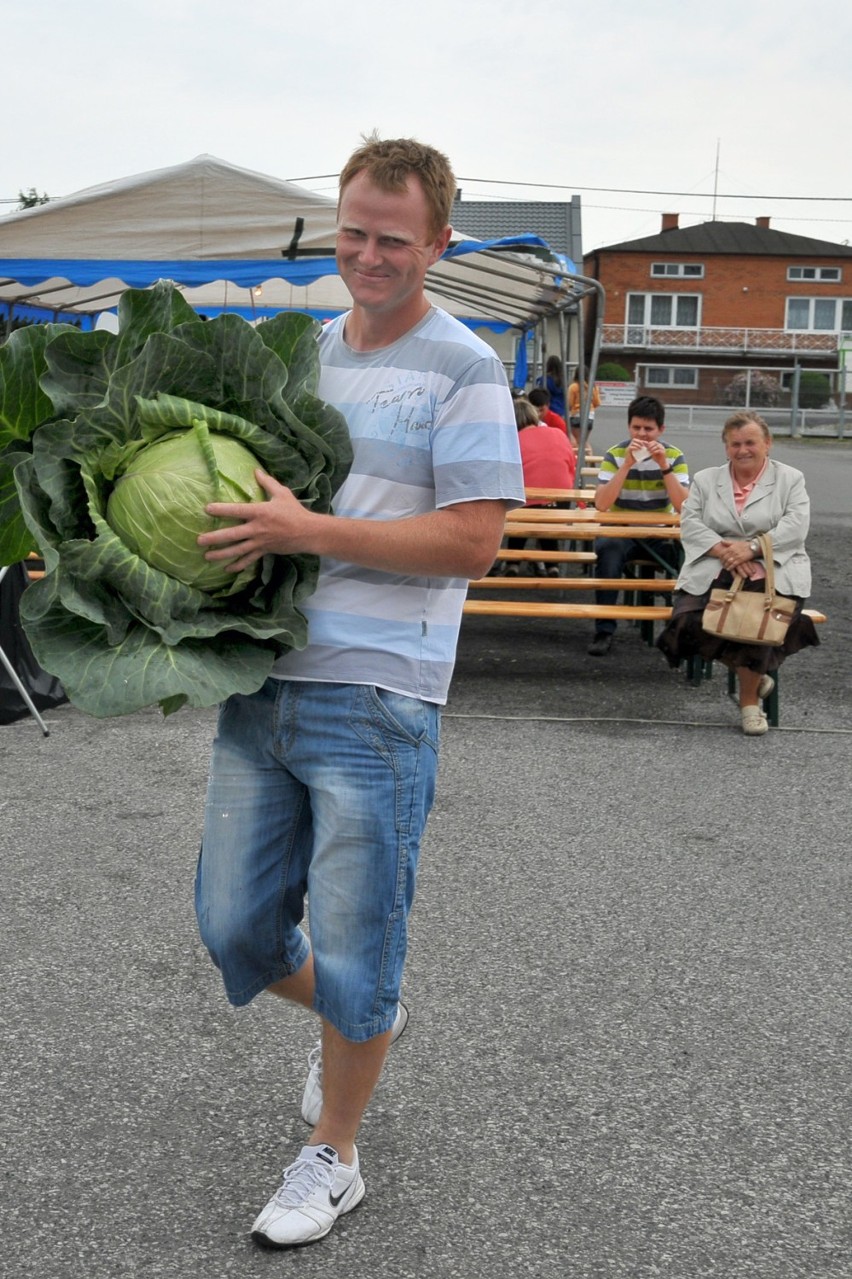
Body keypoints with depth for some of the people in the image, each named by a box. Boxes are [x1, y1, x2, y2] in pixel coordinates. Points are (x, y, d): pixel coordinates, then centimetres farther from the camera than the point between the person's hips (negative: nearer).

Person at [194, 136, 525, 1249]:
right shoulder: (301, 351, 15)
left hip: (374, 697, -6)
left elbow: (473, 540, -13)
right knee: (234, 926, 13)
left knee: (352, 952, 4)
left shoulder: (462, 369, -4)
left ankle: (333, 1157, 28)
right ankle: (359, 1023, 43)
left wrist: (307, 532, -17)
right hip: (261, 682, 6)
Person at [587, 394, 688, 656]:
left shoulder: (674, 456, 0)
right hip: (620, 532, -1)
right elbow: (602, 504, -18)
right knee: (608, 548, -36)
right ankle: (605, 630, -26)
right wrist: (627, 464, -23)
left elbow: (683, 506, -13)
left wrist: (664, 466, -20)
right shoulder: (615, 455, -4)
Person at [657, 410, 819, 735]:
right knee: (691, 623, -27)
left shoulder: (790, 479, 11)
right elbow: (690, 524, 3)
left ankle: (749, 699, -8)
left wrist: (752, 547, -20)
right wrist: (723, 550, -15)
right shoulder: (705, 480, 17)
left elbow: (795, 527, -4)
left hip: (773, 572, -2)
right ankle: (753, 673, 0)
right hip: (713, 572, 2)